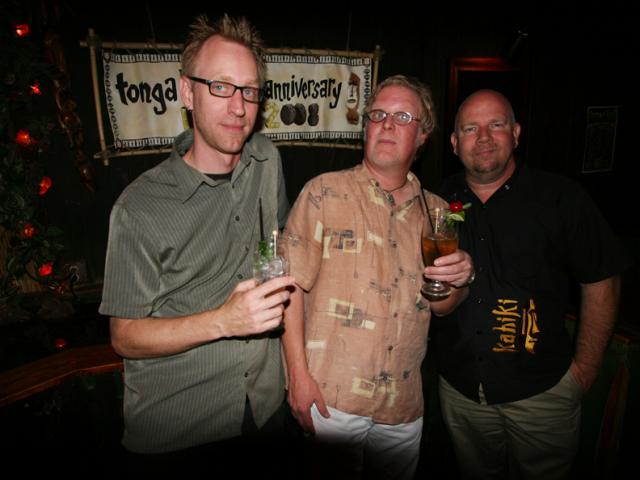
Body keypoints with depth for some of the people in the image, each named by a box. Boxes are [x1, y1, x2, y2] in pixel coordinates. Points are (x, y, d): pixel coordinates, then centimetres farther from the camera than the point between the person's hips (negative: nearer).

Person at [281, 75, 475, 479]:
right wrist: (298, 374, -14)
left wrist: (460, 281, -12)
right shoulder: (325, 192, -9)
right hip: (331, 397, -4)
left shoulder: (436, 211, 5)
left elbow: (440, 305, 10)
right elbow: (291, 284, -11)